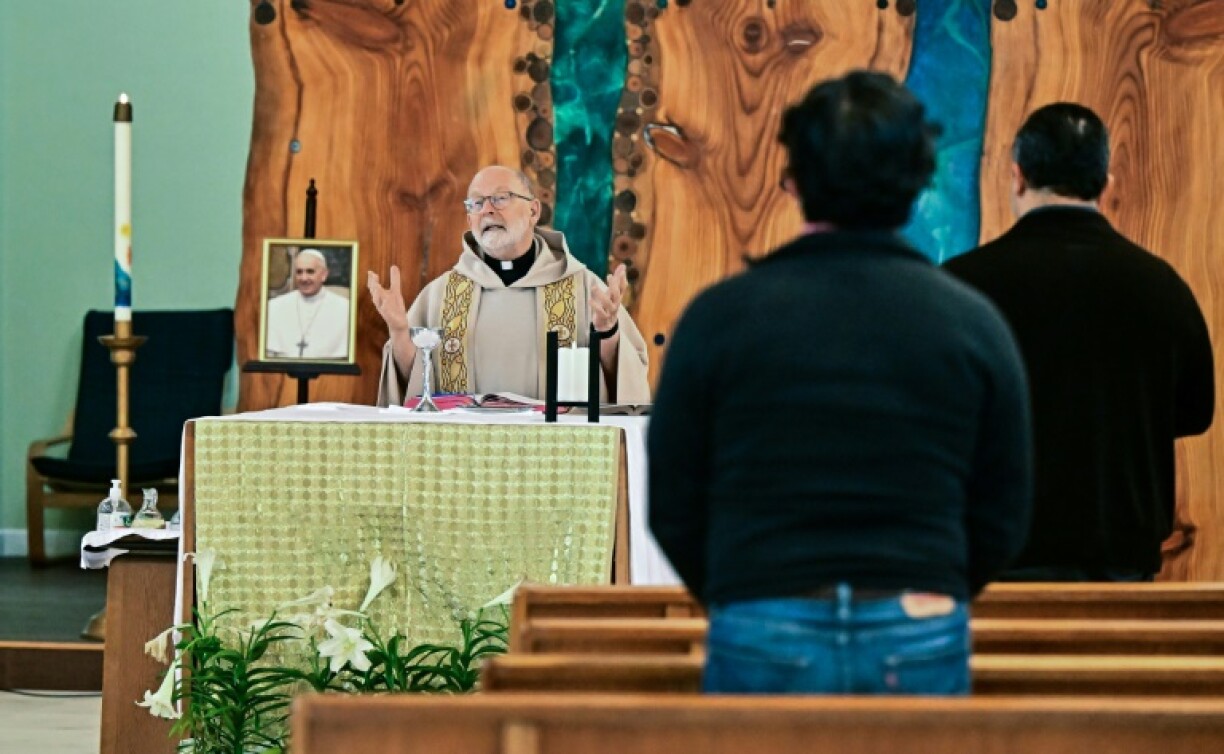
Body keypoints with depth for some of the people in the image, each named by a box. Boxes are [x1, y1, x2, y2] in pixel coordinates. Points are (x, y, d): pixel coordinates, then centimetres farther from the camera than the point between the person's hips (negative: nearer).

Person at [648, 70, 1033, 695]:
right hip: (921, 643, 1)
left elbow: (673, 509, 3)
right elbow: (1002, 520, 6)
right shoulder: (972, 322, 2)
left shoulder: (719, 316, -1)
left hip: (762, 642, -1)